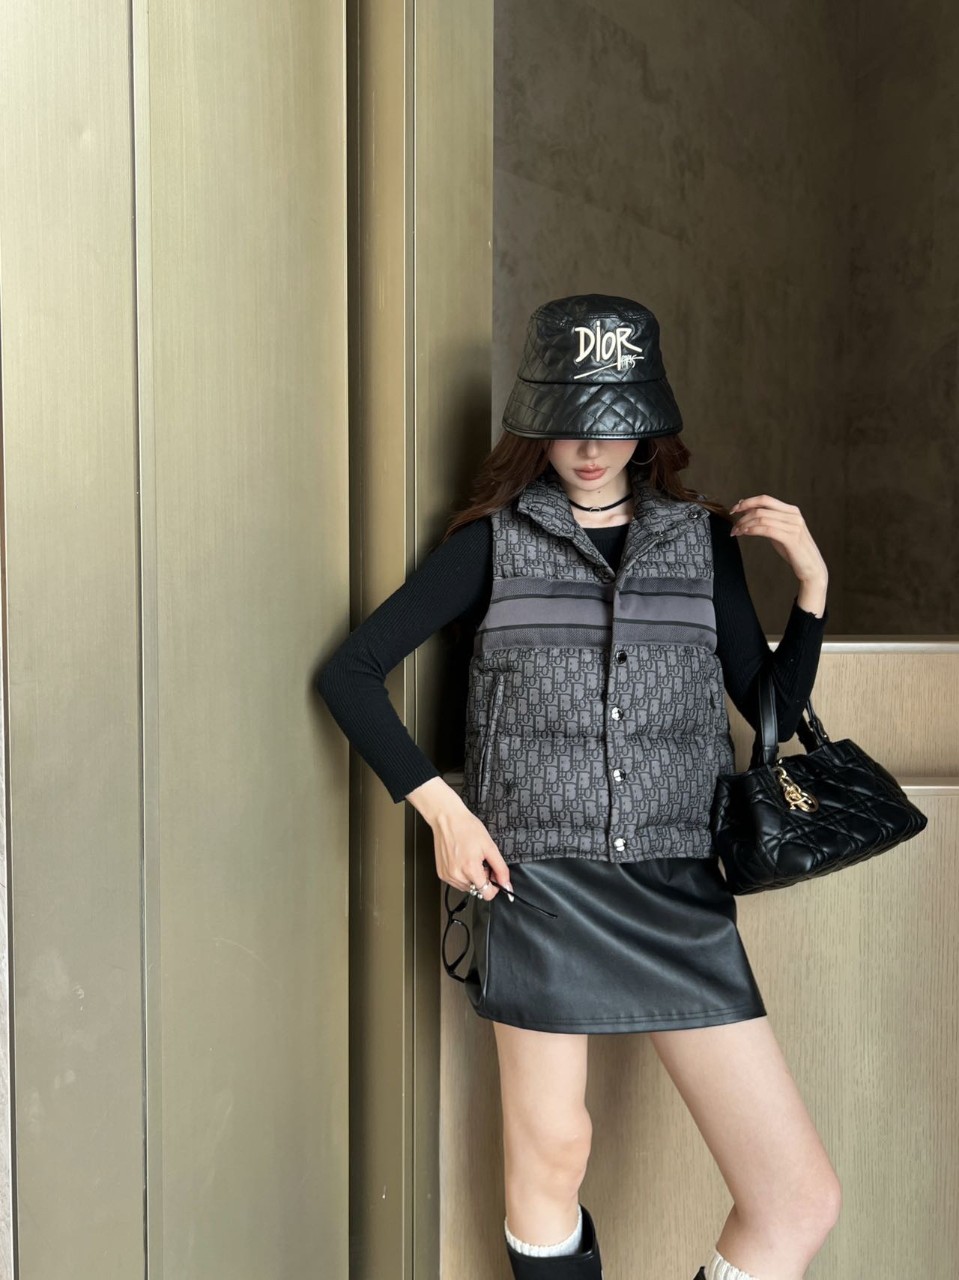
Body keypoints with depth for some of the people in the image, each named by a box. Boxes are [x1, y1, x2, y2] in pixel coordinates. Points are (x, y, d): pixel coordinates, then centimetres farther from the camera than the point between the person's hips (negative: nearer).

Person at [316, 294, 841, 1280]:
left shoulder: (703, 537, 11)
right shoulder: (494, 540, 4)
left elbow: (775, 711, 13)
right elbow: (350, 669, 3)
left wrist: (811, 587, -1)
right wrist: (439, 806, -6)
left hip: (681, 893, 3)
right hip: (537, 880, -2)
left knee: (801, 1196, 0)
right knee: (550, 1153, 9)